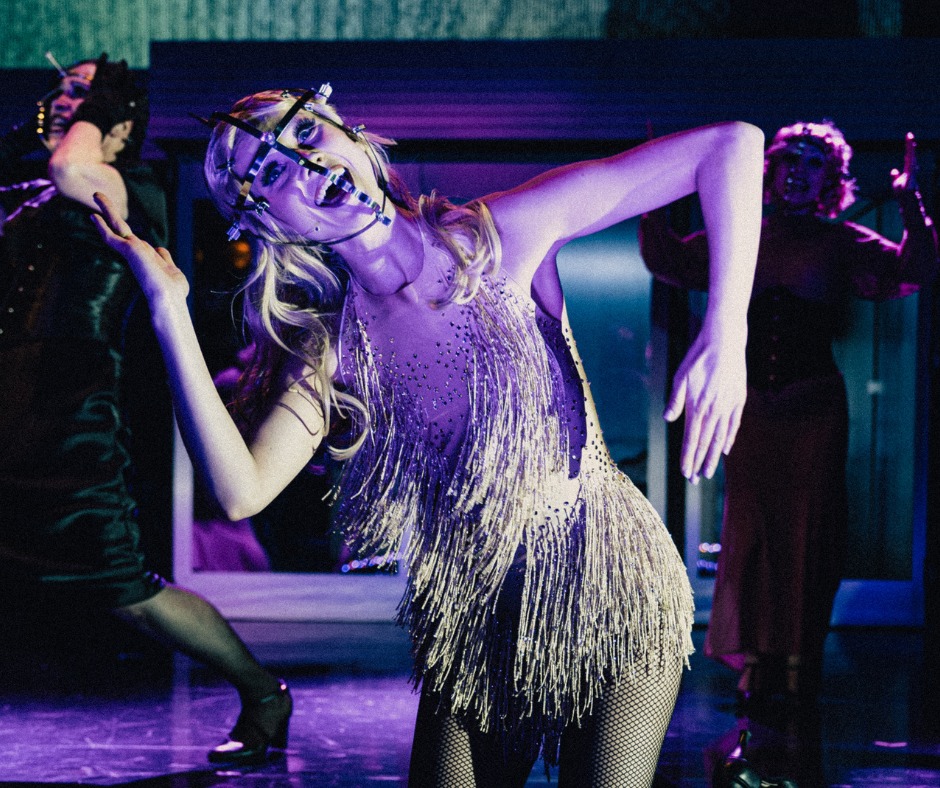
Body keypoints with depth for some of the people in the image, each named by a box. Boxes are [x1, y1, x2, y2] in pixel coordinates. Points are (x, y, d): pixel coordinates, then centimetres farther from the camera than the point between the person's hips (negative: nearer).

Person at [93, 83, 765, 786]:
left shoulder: (502, 237, -14)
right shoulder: (328, 351, -4)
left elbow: (730, 145, -16)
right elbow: (240, 490, -22)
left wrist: (724, 339, -26)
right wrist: (169, 310, -24)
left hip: (609, 595, -3)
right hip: (475, 626, 3)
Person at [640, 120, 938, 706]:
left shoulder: (842, 243, 3)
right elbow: (670, 262, 18)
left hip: (815, 406, -2)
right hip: (752, 405, 2)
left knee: (810, 531, 0)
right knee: (752, 527, 3)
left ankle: (804, 659, 8)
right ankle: (760, 659, 10)